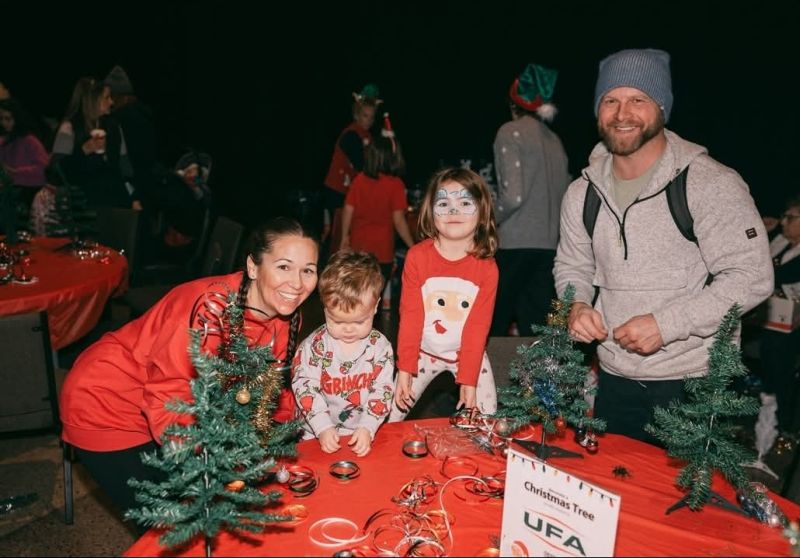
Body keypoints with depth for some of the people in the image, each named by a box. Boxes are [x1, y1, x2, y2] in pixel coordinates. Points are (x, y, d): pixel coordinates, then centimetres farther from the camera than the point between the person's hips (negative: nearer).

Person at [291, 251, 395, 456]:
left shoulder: (380, 346, -1)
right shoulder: (313, 346, -4)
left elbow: (383, 390, -2)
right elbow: (305, 388, -6)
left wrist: (367, 428, -11)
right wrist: (323, 427, -14)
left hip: (364, 434, 1)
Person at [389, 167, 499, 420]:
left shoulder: (487, 268, -15)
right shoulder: (417, 256, -15)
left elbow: (478, 328, -13)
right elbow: (410, 316, -13)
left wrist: (468, 380, -15)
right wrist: (404, 369, -14)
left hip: (470, 353, 0)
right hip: (424, 352, 0)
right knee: (392, 414, 5)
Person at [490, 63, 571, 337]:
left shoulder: (511, 132, -5)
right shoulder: (554, 139, 13)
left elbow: (512, 196, -15)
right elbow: (564, 196, 12)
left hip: (515, 244, -6)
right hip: (550, 244, 6)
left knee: (494, 326, 4)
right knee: (535, 330, 10)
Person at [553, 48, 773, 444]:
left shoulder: (711, 184, -12)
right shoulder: (583, 192, 4)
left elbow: (752, 277, -14)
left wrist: (666, 323, -22)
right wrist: (576, 305, -7)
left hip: (695, 383, -4)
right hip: (614, 381, 5)